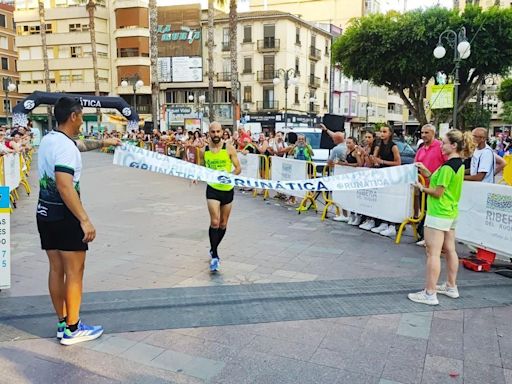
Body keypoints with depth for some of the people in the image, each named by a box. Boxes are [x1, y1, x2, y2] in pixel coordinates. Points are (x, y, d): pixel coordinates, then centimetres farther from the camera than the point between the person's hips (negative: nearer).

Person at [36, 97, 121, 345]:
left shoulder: (49, 139, 10)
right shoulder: (65, 146, -20)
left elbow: (80, 144, 30)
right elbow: (64, 186, -30)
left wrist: (103, 143, 41)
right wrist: (84, 220, -31)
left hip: (45, 213, 9)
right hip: (64, 216, -9)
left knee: (56, 269, 13)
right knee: (74, 272, 1)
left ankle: (62, 324, 23)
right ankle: (73, 330, 9)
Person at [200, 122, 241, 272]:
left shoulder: (229, 149, -6)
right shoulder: (204, 151, 0)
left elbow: (238, 168, -4)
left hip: (227, 189, 1)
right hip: (212, 189, -1)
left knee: (223, 224, 12)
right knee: (214, 222, -15)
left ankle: (213, 249, 34)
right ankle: (214, 256, -5)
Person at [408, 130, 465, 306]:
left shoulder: (447, 167, -20)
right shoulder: (459, 164, 9)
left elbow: (438, 193, -17)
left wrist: (422, 188, -3)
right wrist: (427, 172, 9)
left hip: (439, 214, -10)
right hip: (451, 213, 10)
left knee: (433, 253, -6)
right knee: (450, 250, 17)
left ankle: (430, 294, -3)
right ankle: (451, 287, 29)